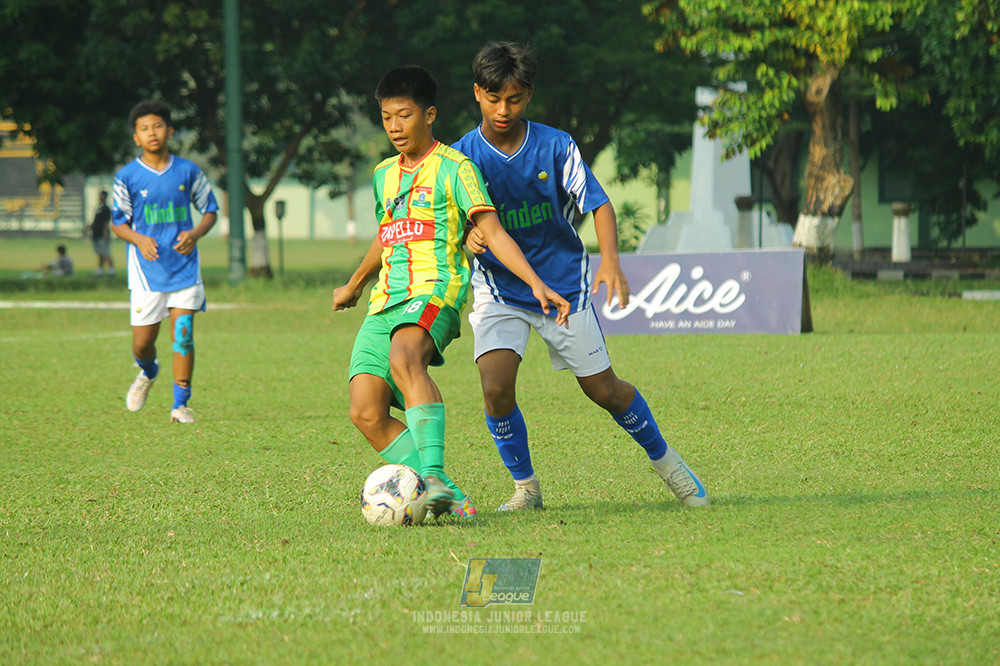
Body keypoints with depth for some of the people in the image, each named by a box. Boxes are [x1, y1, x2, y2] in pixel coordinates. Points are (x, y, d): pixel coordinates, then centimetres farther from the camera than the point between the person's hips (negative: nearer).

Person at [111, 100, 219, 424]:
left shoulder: (188, 171, 2)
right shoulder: (127, 177, -2)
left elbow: (210, 210, 11)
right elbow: (118, 223, 5)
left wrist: (195, 233, -9)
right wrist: (138, 239, -16)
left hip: (184, 267, 0)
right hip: (147, 269, 0)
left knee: (183, 334, -10)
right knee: (142, 342, 2)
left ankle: (180, 404, 0)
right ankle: (148, 373, 38)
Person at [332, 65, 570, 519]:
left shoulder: (453, 168, 2)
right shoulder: (383, 175, 22)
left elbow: (492, 232, -5)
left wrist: (536, 284, -18)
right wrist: (353, 287, 54)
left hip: (434, 290, -7)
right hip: (385, 302, 7)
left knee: (404, 358, -39)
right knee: (366, 411, -13)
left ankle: (434, 477, -47)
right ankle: (445, 497, -9)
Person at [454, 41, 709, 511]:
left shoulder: (555, 146, -10)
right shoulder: (462, 156, -9)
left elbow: (598, 204, -12)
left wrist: (610, 261, -30)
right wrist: (468, 237, -34)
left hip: (564, 283, 0)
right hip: (499, 291, 0)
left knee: (603, 389, 5)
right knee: (495, 384, -20)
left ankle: (663, 459, 31)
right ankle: (525, 487, 0)